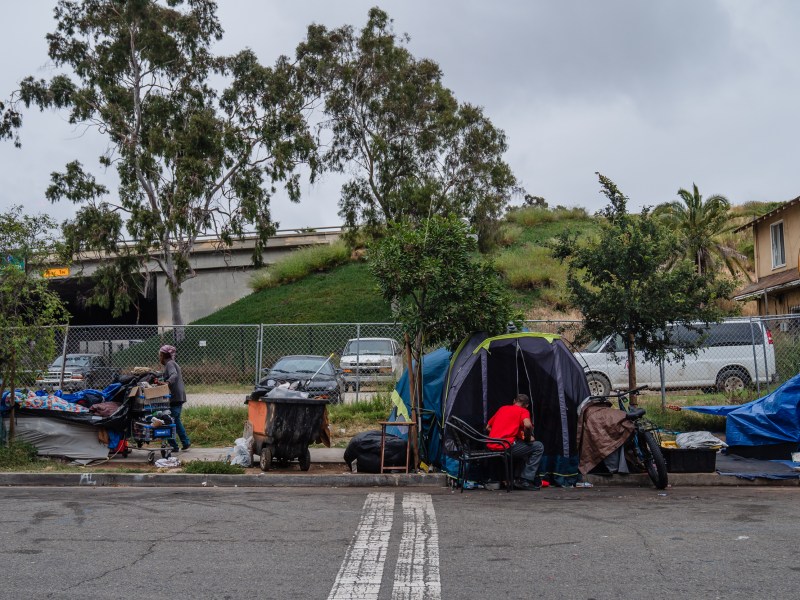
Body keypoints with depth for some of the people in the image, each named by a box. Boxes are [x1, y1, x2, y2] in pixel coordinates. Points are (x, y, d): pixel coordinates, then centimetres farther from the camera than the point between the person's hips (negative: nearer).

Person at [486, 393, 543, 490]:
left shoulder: (502, 408, 22)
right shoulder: (523, 411, 4)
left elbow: (488, 427, 25)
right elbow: (527, 425, -18)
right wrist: (528, 437, 0)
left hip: (491, 446, 8)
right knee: (538, 447, 6)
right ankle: (525, 481, 2)